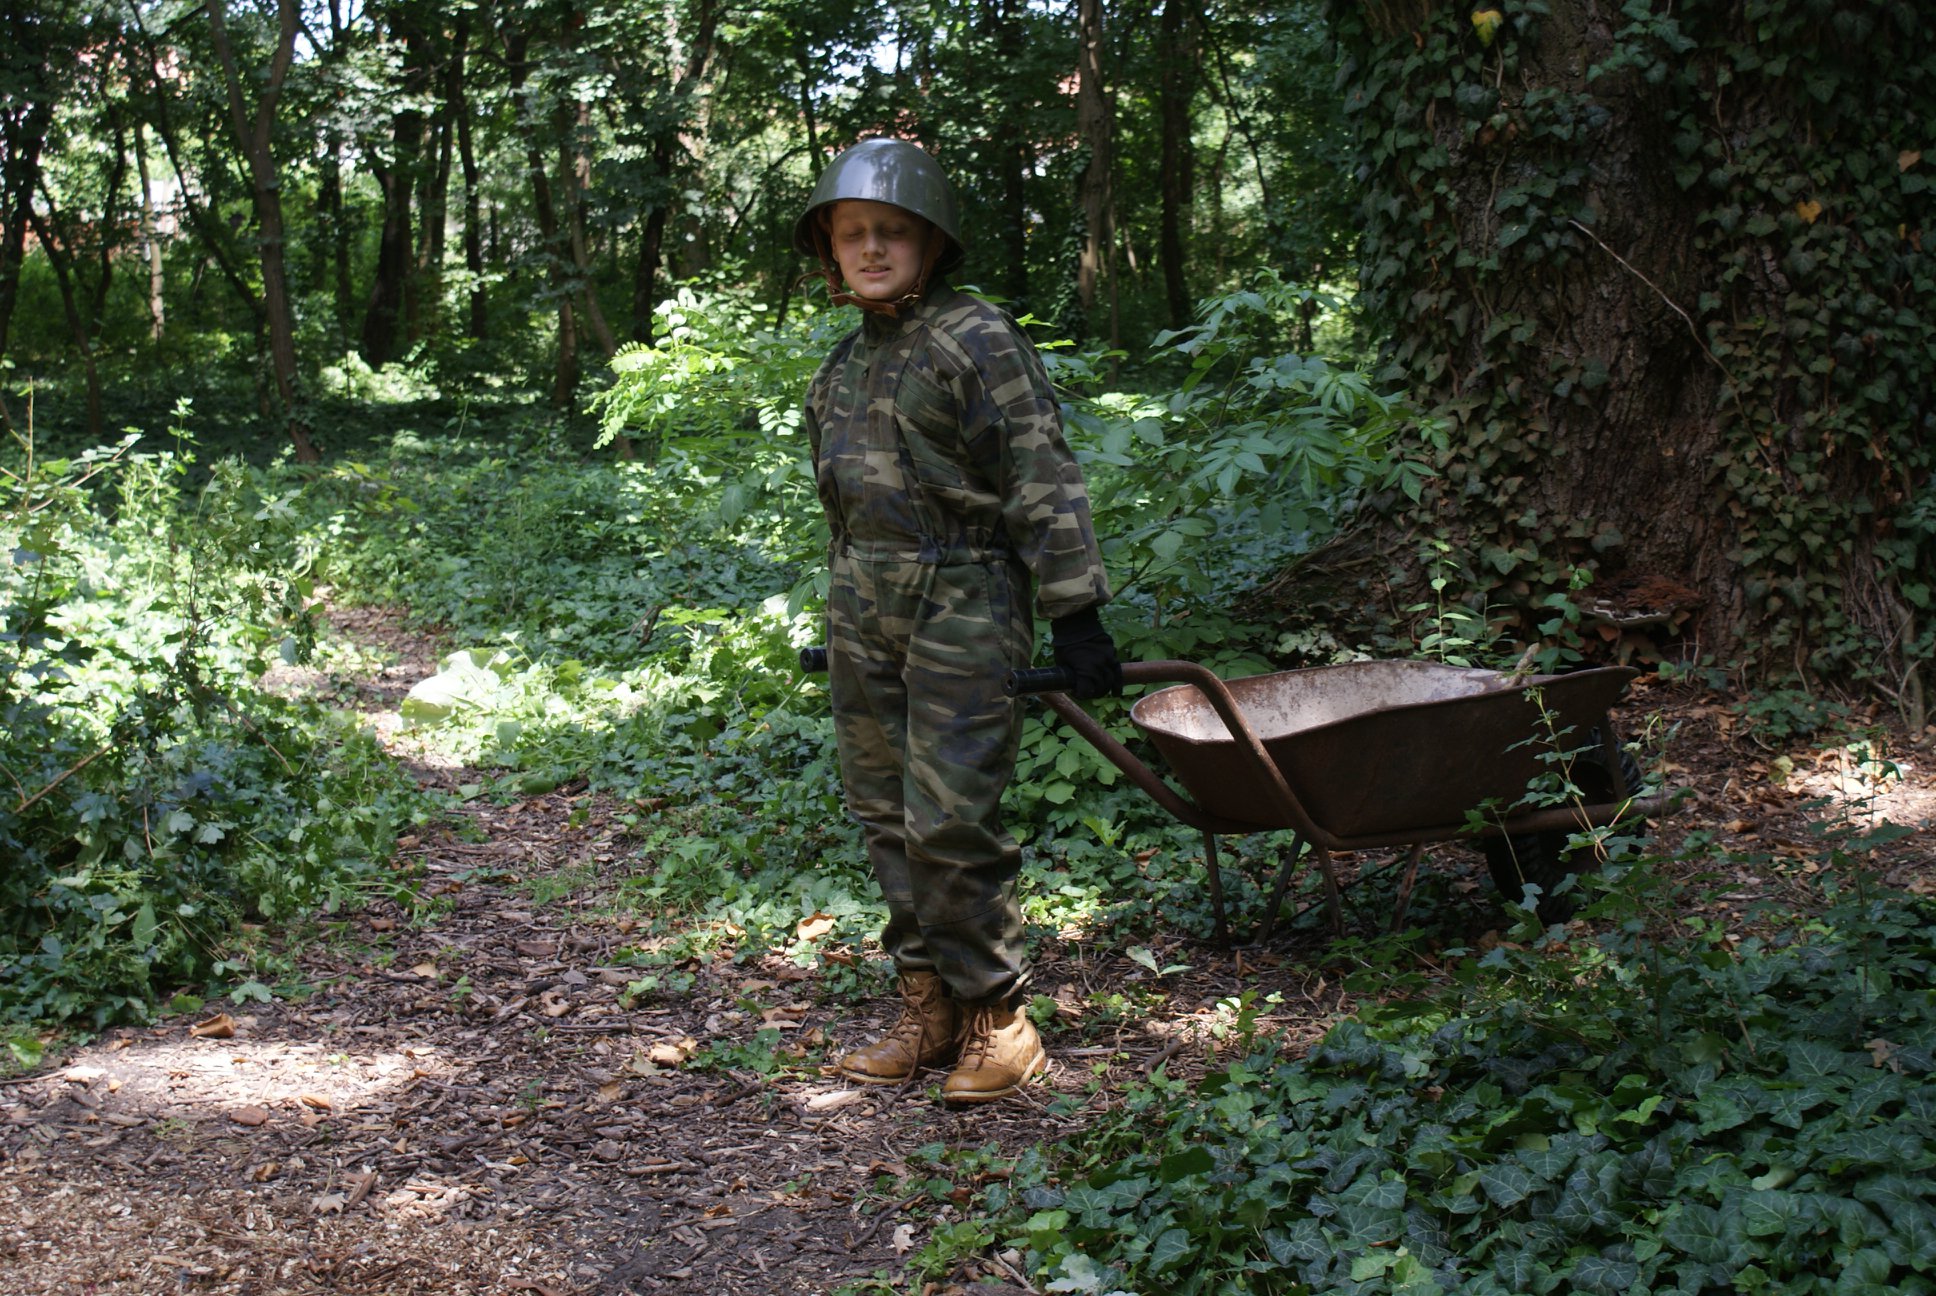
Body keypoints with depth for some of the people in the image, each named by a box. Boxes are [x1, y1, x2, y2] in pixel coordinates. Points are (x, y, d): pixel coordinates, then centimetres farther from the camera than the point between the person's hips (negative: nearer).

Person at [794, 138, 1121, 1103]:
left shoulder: (974, 343, -9)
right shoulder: (846, 362, 15)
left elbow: (1044, 487, -11)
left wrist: (1076, 617, -14)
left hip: (961, 612, -8)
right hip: (863, 618, 8)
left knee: (951, 822, -10)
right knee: (885, 815, 10)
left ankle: (996, 1015, 5)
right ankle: (926, 1006, 20)